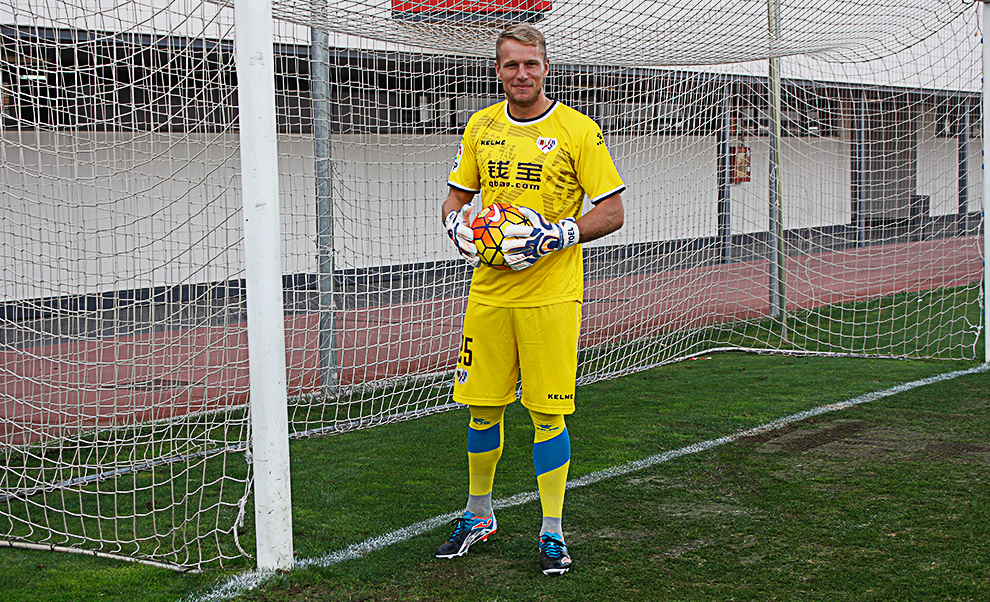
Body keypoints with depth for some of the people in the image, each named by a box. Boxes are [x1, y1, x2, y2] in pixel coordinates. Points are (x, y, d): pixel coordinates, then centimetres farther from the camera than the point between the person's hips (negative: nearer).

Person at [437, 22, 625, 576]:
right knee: (482, 407, 9)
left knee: (549, 414, -1)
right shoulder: (480, 128, 9)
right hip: (488, 293, 4)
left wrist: (557, 235, -18)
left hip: (551, 296, -4)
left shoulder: (578, 130, -4)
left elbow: (612, 212, -4)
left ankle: (552, 532, 11)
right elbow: (456, 197, 19)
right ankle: (478, 516, 28)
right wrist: (459, 226, -3)